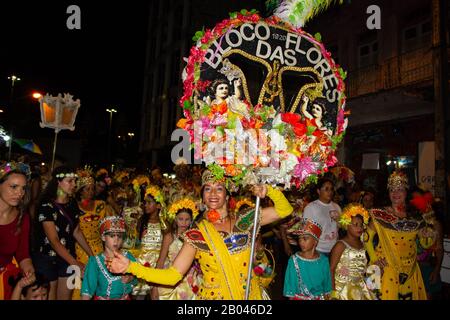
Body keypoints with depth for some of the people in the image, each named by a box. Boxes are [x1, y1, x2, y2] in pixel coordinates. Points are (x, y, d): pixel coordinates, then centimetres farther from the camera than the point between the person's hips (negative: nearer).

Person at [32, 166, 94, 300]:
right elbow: (54, 240, -21)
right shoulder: (47, 206, -16)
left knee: (66, 296, 11)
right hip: (47, 259, -5)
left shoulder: (73, 204, 3)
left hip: (68, 257, 5)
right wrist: (76, 263, -26)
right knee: (49, 296, 7)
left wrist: (92, 255, 5)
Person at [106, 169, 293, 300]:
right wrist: (130, 267, -19)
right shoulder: (196, 235, -7)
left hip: (250, 295, 2)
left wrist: (267, 190, -16)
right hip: (213, 296, -2)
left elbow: (285, 210, 1)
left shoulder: (245, 221, -2)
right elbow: (172, 275, -12)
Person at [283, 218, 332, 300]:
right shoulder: (294, 260, -16)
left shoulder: (323, 260, -8)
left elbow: (326, 284, 2)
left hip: (320, 298, 2)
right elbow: (290, 285, -8)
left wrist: (326, 297, 3)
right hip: (299, 298, -2)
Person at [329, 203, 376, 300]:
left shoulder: (362, 245, 5)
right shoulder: (341, 245, -13)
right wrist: (333, 290, -18)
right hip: (343, 289, -6)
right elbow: (331, 269, -15)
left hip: (360, 288, 6)